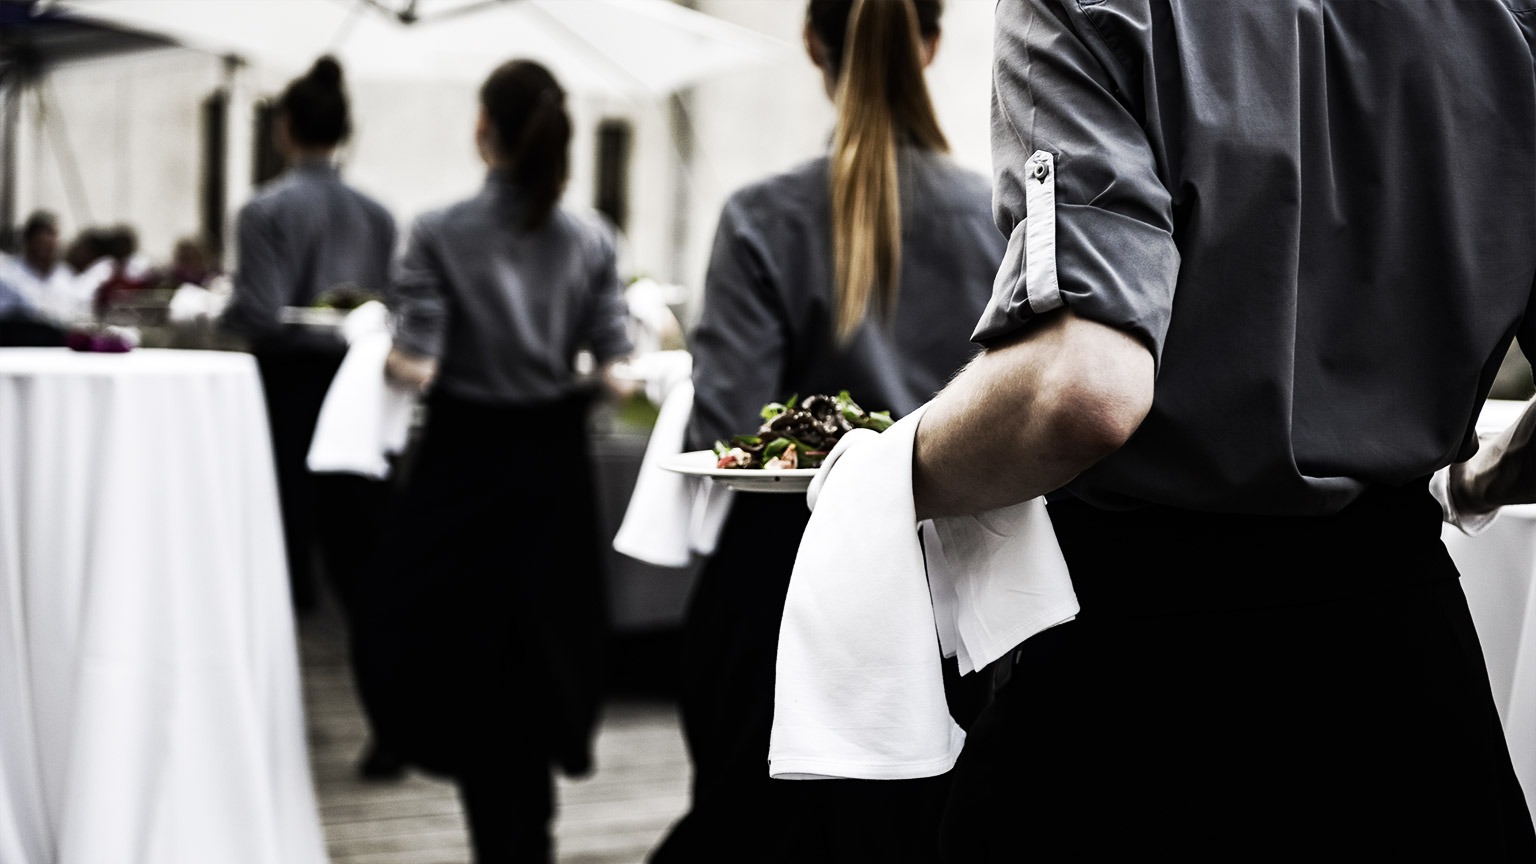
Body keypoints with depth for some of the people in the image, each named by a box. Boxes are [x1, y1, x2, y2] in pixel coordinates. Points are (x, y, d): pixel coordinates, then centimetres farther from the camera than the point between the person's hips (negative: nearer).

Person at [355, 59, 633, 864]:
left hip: (465, 461, -2)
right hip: (554, 465, 3)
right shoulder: (589, 240, -3)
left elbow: (416, 367, -16)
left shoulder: (439, 234, -11)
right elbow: (614, 367, -5)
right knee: (544, 643, 14)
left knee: (462, 654, 9)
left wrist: (390, 351, 6)